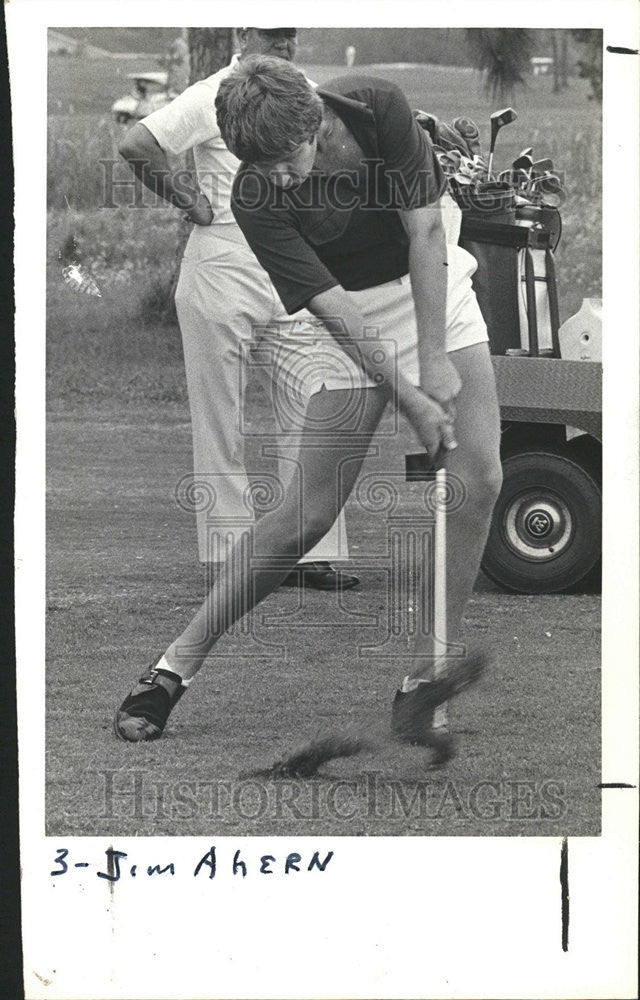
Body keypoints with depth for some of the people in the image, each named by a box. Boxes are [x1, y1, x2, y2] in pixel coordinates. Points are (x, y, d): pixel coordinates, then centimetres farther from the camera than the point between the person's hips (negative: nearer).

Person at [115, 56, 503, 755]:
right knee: (313, 511, -9)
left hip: (435, 284, 2)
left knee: (478, 481, -13)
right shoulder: (256, 199, -25)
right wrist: (411, 401, -25)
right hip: (358, 317, -2)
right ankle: (174, 668, 0)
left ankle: (424, 684, -8)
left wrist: (434, 360, -20)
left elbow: (425, 232, -18)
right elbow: (334, 310, -23)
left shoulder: (379, 108, -23)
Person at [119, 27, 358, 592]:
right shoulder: (215, 97, -8)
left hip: (293, 274, 6)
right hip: (224, 267, -6)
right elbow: (136, 147, -19)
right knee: (222, 422, 1)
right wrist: (189, 201, -12)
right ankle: (230, 556, 7)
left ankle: (314, 553, 3)